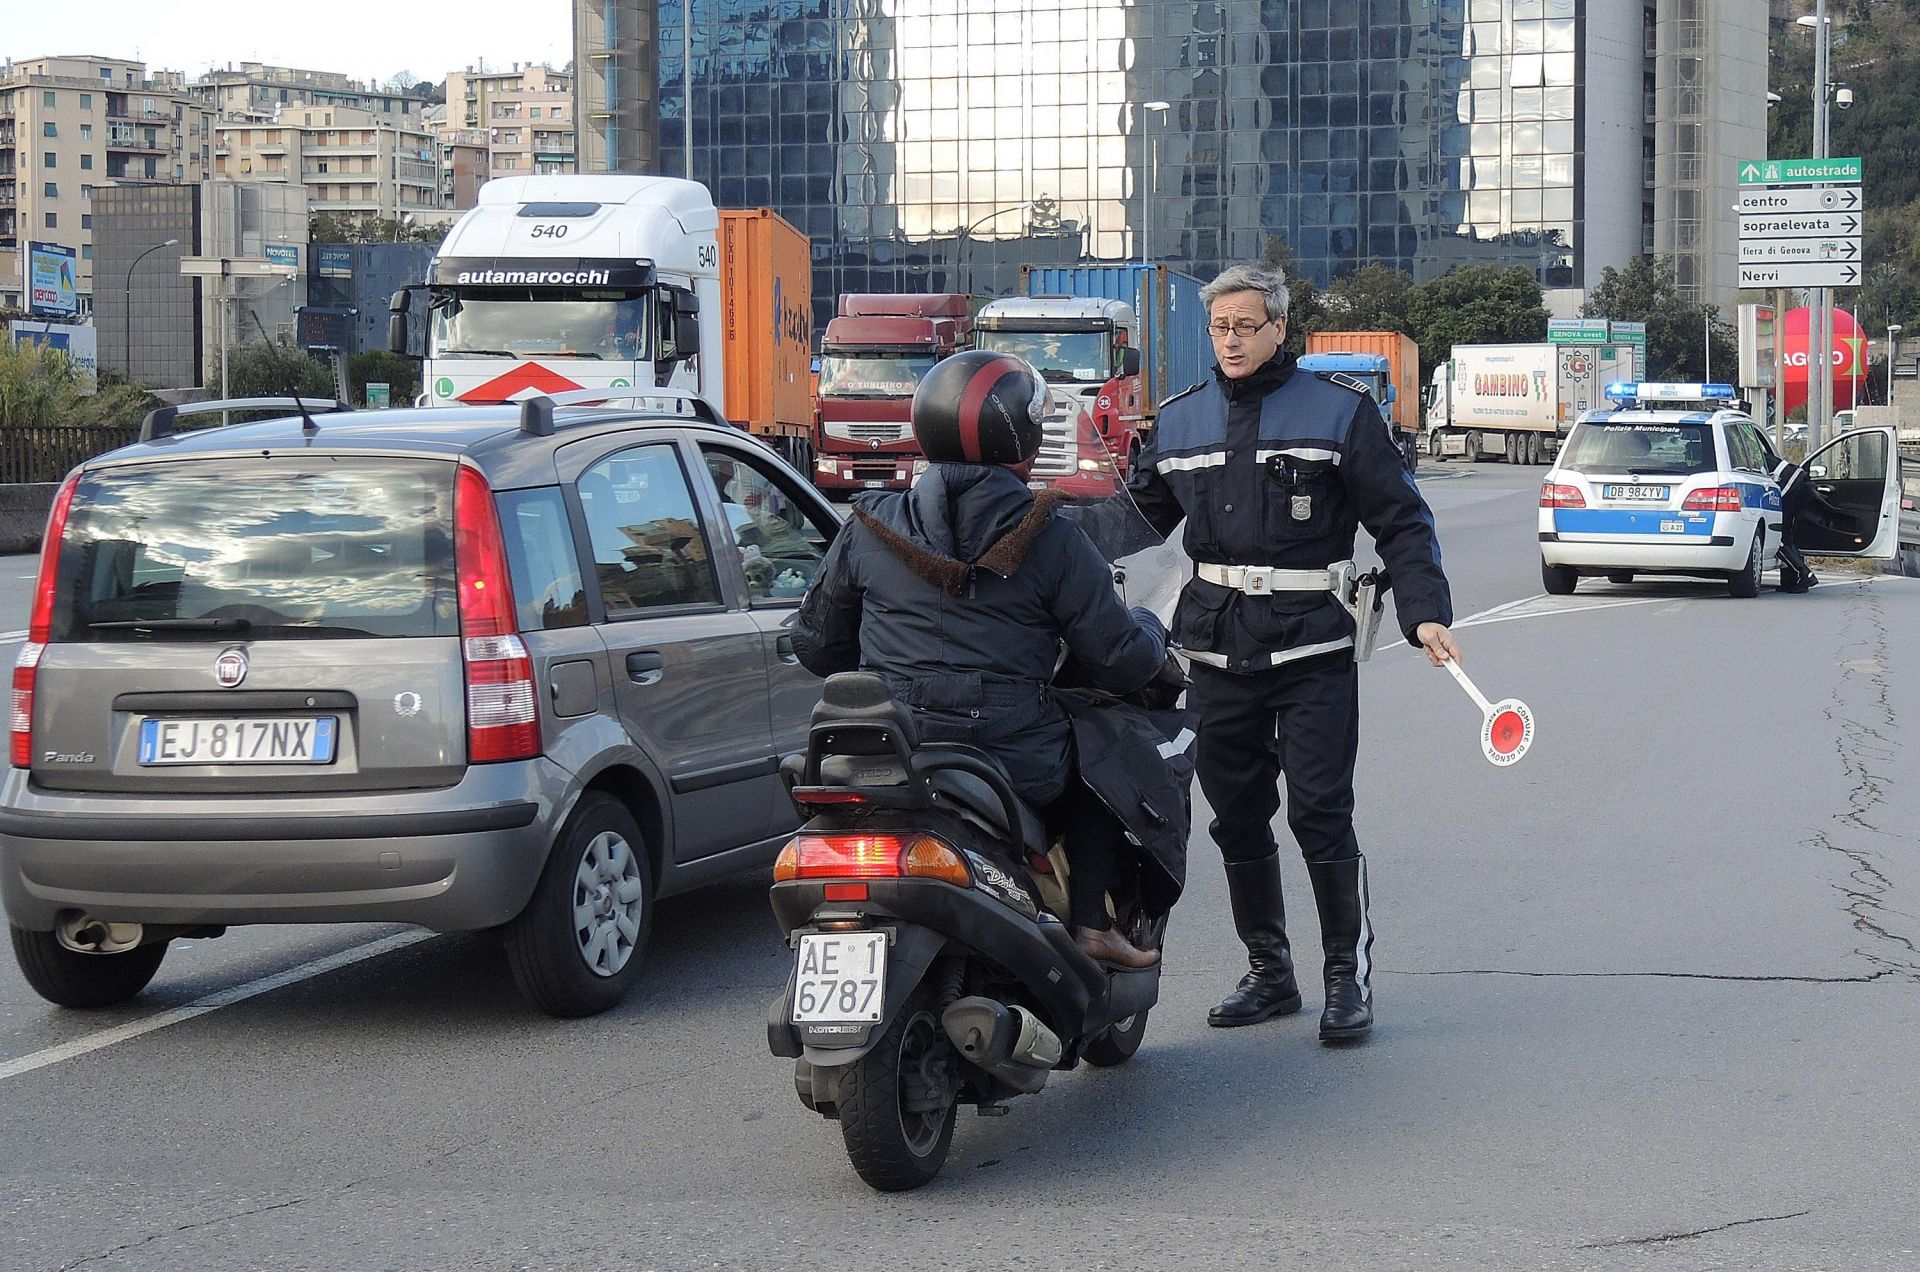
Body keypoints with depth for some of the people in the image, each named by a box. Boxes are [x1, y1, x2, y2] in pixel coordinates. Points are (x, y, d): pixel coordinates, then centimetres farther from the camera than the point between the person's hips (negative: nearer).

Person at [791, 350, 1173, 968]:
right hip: (1016, 765, -3)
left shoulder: (868, 528, 4)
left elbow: (816, 645, 14)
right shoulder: (1051, 539, -4)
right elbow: (1120, 661, -1)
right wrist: (1150, 631, 22)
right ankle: (1092, 923, 14)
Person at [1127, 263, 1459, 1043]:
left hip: (1312, 645, -4)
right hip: (1218, 647, 5)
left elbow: (1400, 519, 1)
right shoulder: (1180, 421, 13)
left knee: (1320, 811, -9)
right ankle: (1268, 972, 20)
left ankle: (1350, 977, 0)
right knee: (1237, 817, 8)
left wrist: (1424, 612, -11)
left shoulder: (1339, 410, 1)